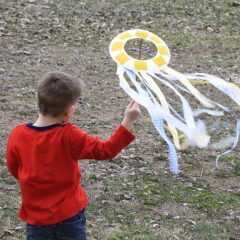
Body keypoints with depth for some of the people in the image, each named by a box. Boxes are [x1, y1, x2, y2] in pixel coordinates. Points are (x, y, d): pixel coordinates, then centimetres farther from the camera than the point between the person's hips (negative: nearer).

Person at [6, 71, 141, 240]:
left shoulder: (17, 135, -11)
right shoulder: (69, 137, -21)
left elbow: (14, 170, 4)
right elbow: (106, 150, -18)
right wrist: (129, 121, -17)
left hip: (36, 216, 2)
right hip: (69, 215, -2)